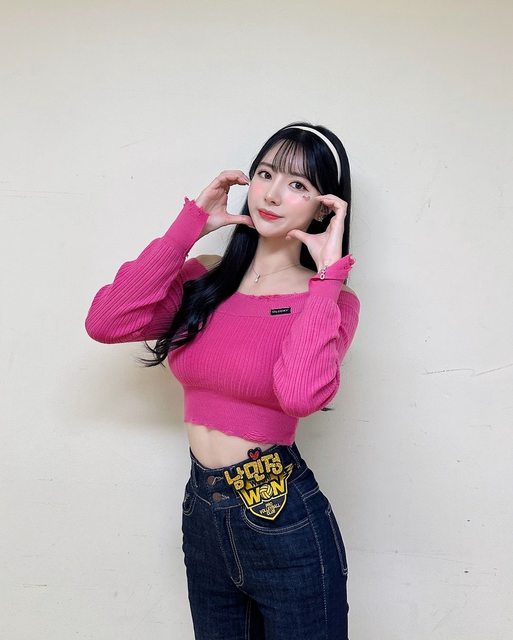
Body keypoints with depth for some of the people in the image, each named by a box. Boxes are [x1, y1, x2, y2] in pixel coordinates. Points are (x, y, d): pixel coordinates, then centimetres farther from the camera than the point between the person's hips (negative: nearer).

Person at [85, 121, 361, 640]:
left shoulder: (330, 301, -9)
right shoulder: (204, 278, 1)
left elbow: (301, 393, -30)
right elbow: (105, 322, -15)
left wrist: (327, 270, -23)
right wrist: (188, 226, -10)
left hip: (282, 519, -4)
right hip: (202, 510, 4)